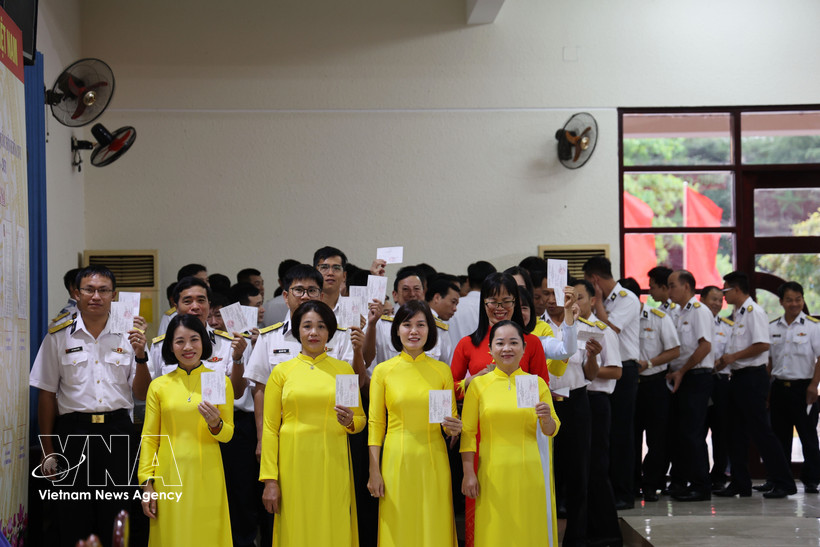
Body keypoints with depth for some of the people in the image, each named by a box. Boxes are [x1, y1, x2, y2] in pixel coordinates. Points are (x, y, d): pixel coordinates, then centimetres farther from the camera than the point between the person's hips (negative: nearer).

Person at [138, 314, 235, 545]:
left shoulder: (220, 381, 4)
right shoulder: (159, 386, 5)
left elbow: (228, 435, 7)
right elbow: (149, 438, 6)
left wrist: (215, 424, -15)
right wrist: (147, 483, 0)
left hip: (206, 476, 0)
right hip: (169, 477, 0)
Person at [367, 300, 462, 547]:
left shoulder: (441, 370, 6)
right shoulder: (383, 371, 2)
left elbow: (451, 421, 13)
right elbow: (375, 423, 2)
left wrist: (453, 428, -11)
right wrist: (374, 470, -4)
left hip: (432, 460, 1)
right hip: (396, 460, -1)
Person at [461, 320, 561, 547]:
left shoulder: (537, 383, 6)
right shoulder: (478, 384, 2)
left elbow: (551, 431, 7)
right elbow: (468, 431, 0)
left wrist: (547, 419, -15)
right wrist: (468, 472, -7)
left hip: (530, 472, 1)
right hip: (493, 473, -1)